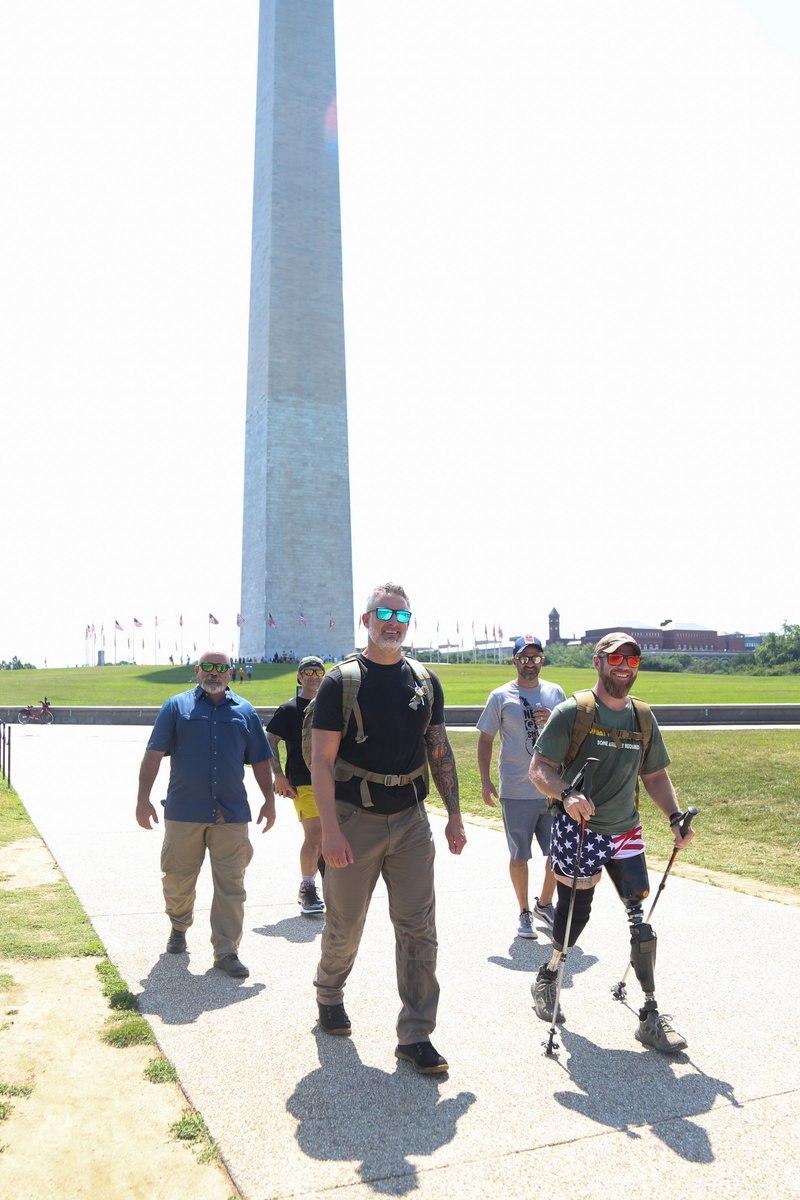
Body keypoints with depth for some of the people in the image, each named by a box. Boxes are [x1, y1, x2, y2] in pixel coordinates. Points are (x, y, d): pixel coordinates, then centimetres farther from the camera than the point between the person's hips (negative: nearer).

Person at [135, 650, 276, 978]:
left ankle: (226, 951, 10)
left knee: (230, 886, 1)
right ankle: (179, 927, 38)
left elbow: (260, 760, 14)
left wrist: (269, 800, 8)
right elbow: (153, 754, 0)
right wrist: (143, 798, -7)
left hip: (231, 815, 1)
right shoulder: (177, 707, 5)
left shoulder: (245, 712, 11)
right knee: (177, 879, 11)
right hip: (184, 812, -1)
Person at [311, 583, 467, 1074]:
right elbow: (321, 761, -9)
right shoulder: (341, 682, -7)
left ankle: (416, 1035, 14)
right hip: (355, 819, -3)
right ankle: (329, 995, 41)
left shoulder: (425, 681, 6)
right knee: (345, 925, 12)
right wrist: (330, 829, -16)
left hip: (411, 819, 3)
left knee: (419, 929, 2)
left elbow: (440, 752, 11)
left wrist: (454, 815, 7)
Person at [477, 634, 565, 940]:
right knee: (519, 856, 5)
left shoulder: (555, 693, 8)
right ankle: (525, 913, 23)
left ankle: (544, 904, 33)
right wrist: (485, 781, -5)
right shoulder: (500, 697, -1)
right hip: (516, 792, -3)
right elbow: (485, 739, 2)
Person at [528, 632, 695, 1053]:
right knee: (574, 916, 6)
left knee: (644, 920, -1)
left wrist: (675, 818, 3)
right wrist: (567, 795, -31)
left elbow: (655, 775, 17)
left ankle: (650, 1017, 13)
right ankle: (547, 976, 36)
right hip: (577, 830, -4)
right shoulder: (572, 712, -9)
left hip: (625, 833, 4)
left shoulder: (643, 718, 8)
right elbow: (539, 769, -12)